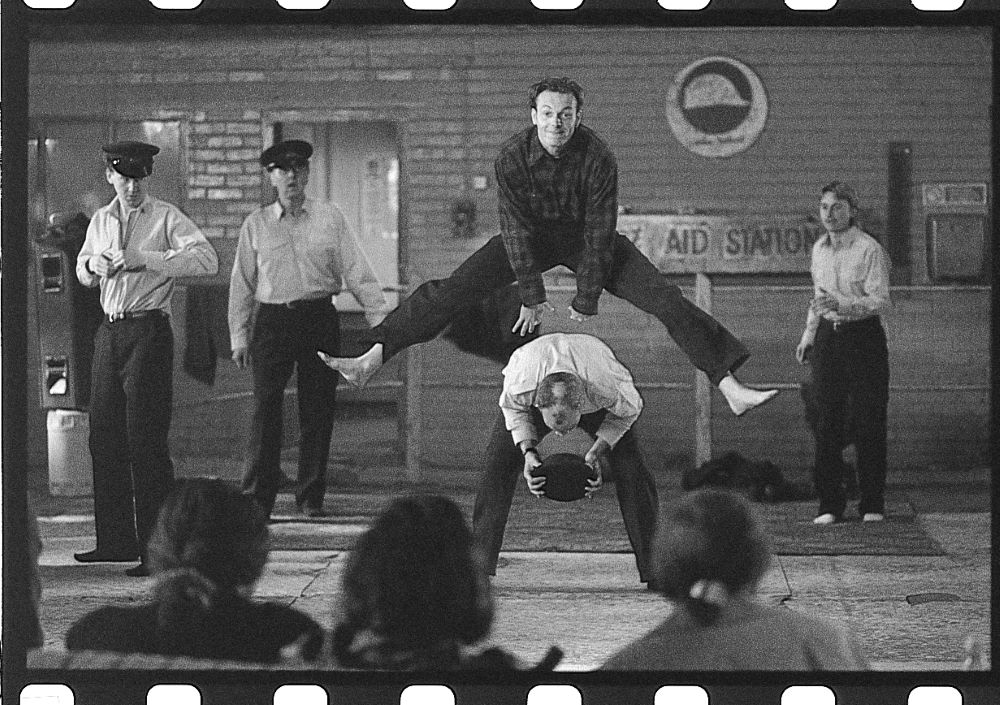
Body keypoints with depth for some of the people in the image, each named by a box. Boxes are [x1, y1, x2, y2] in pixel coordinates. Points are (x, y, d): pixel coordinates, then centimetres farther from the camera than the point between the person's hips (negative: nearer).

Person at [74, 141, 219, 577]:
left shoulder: (166, 218, -5)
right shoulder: (101, 220, 13)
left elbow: (207, 260, -20)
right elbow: (83, 273, 26)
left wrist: (144, 258, -24)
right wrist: (93, 264, 1)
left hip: (149, 332, -7)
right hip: (109, 330, 7)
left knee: (146, 440, -8)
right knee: (104, 436, 9)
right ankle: (115, 541, 18)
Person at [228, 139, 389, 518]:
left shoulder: (330, 218, 5)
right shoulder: (256, 225, 7)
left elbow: (357, 271, 3)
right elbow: (242, 283, 10)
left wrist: (382, 320, -4)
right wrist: (239, 337, 6)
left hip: (320, 320, 0)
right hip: (272, 320, 0)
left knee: (317, 409, 3)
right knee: (265, 408, -7)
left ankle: (311, 497, 11)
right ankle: (256, 497, -5)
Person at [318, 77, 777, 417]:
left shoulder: (598, 158, -27)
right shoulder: (512, 157, -23)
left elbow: (599, 234, -21)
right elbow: (516, 228, -18)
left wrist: (587, 300, -18)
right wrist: (531, 295, -17)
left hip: (585, 237, -1)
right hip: (531, 235, 1)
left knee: (666, 299, -16)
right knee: (450, 291, -12)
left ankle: (731, 389, -17)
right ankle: (368, 363, -12)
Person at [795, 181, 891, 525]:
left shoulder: (869, 249, -10)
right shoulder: (819, 249, 12)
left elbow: (882, 301, -16)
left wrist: (842, 306, -29)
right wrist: (808, 335, 18)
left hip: (864, 337, -5)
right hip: (828, 338, 5)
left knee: (867, 423, -4)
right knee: (827, 423, 1)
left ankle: (872, 506, 3)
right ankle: (830, 504, 6)